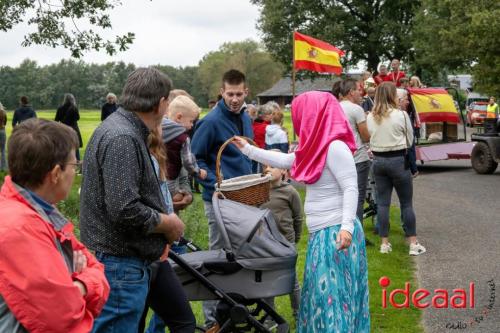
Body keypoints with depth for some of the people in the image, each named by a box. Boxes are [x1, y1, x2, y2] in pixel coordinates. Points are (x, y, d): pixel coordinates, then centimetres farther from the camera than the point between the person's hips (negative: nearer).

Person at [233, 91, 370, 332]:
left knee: (332, 290, -5)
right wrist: (248, 149, 30)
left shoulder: (335, 146, -16)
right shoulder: (318, 145, 12)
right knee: (321, 289, 14)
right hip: (321, 231, 9)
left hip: (335, 232, -9)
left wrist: (347, 226, -29)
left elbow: (351, 189, -20)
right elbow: (284, 161, 24)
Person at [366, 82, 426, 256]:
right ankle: (413, 243, 8)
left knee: (382, 203, 9)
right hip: (398, 160, -4)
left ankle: (384, 243, 12)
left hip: (378, 161, 4)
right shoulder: (401, 115, -11)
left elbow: (370, 139, 4)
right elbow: (410, 140, -1)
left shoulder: (370, 117, 0)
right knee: (406, 203, 5)